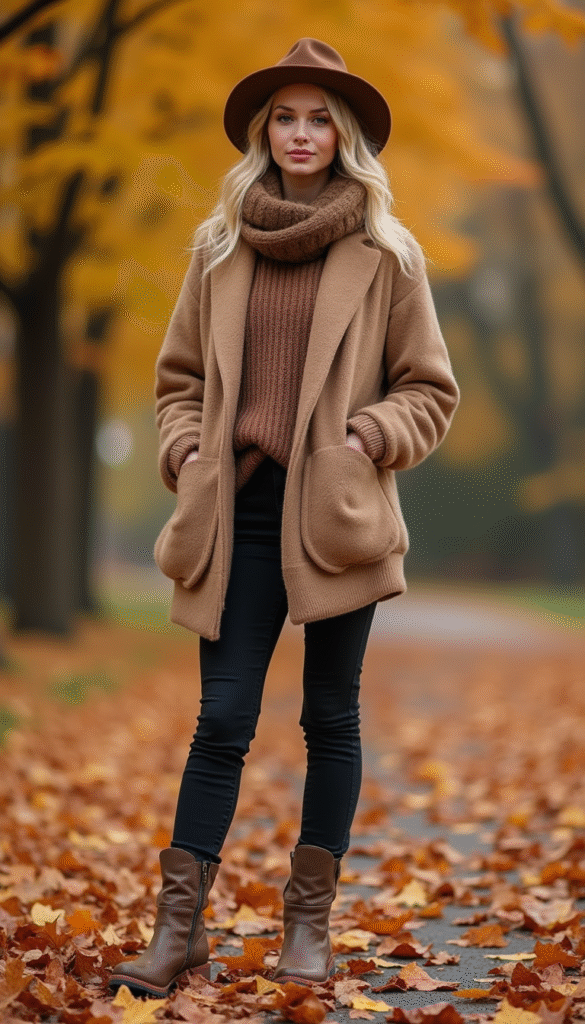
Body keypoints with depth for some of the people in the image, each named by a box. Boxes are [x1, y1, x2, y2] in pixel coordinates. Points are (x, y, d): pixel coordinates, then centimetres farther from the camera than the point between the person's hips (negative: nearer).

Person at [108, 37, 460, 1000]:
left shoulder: (386, 253, 3)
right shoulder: (219, 248, 10)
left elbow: (431, 393, 6)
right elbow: (179, 377, 18)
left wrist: (361, 440, -10)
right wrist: (186, 454, 1)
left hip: (336, 517, -1)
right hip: (240, 514, 2)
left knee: (330, 717, 6)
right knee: (222, 720, 0)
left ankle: (310, 922, 18)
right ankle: (179, 927, 5)